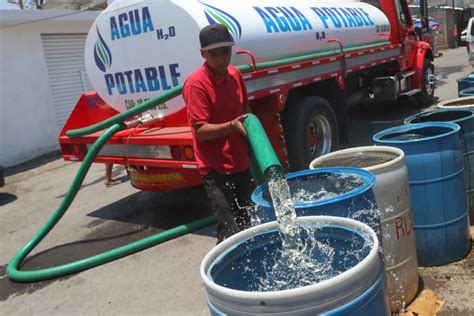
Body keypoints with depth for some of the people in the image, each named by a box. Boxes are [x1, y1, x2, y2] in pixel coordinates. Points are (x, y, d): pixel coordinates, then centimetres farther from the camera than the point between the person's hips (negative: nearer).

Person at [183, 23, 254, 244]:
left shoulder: (235, 74, 5)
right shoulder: (196, 83, -16)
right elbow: (201, 131, -19)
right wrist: (232, 126, -32)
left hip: (241, 164, 7)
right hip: (216, 169, -7)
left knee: (245, 225, 19)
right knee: (230, 233, -10)